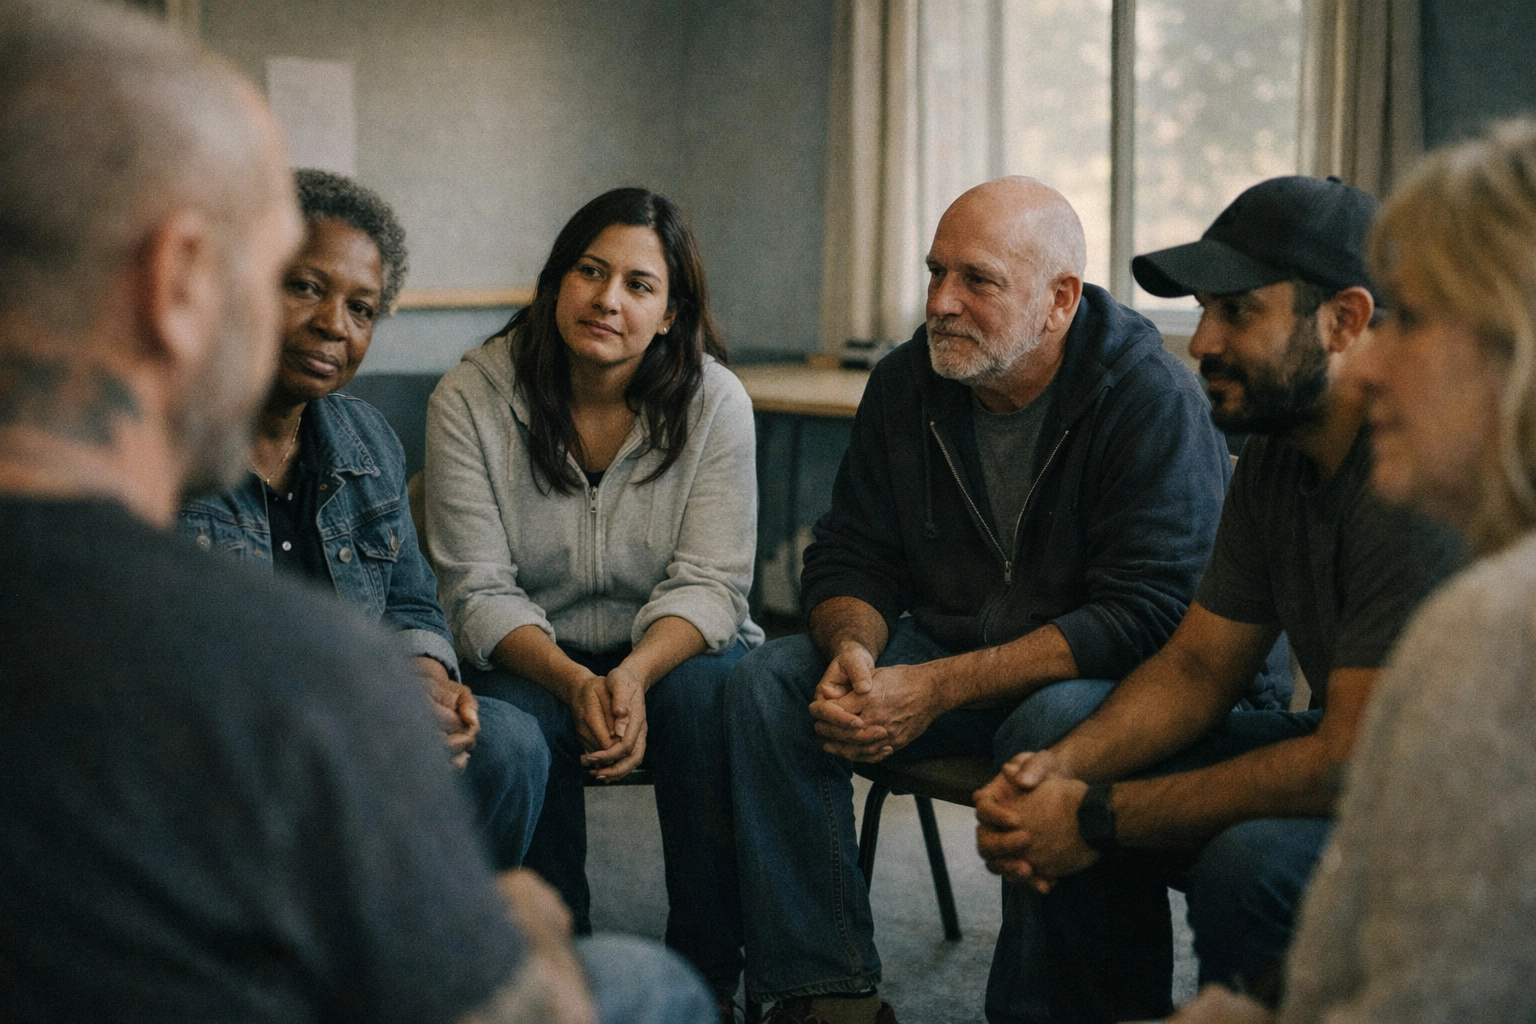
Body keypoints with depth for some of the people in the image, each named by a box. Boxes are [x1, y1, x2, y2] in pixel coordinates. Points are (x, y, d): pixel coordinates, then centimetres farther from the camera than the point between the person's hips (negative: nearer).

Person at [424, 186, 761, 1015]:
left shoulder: (714, 402, -8)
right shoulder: (470, 401, -10)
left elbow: (709, 582, -12)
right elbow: (478, 591, -12)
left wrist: (635, 675, -32)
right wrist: (574, 683, -30)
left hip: (672, 648, 1)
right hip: (529, 658, 0)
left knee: (709, 696, -31)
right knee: (518, 723, -33)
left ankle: (708, 978, -19)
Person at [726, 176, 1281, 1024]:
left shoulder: (1152, 398, -18)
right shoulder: (905, 384, 1)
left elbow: (1148, 613, -25)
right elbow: (850, 556, 7)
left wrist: (940, 687, -29)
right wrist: (854, 651, -19)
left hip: (1109, 675, -5)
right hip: (946, 647, 6)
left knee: (1056, 723, -39)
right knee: (767, 682, -14)